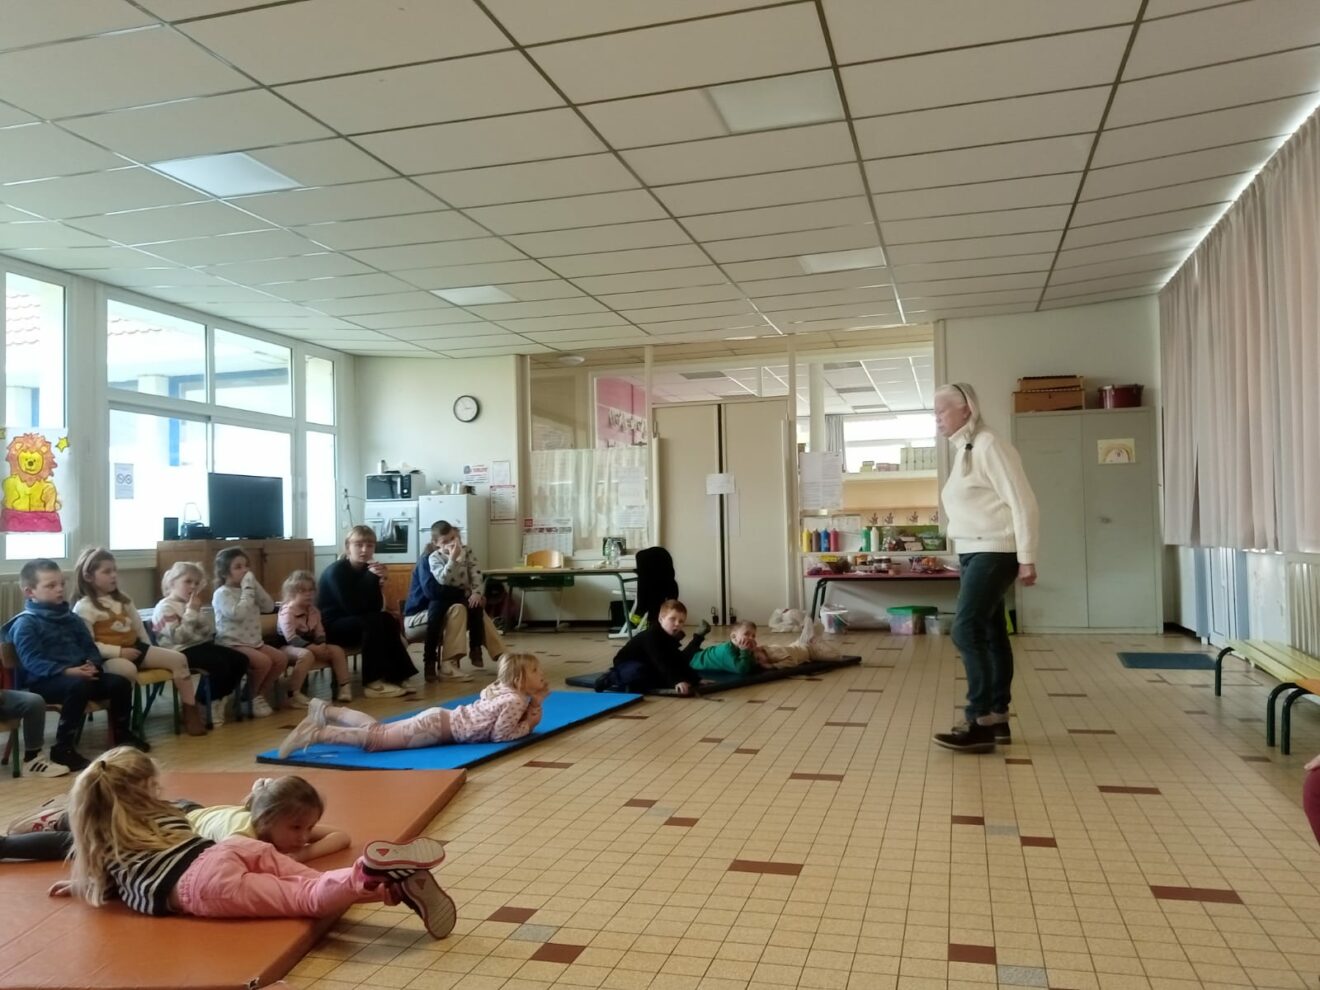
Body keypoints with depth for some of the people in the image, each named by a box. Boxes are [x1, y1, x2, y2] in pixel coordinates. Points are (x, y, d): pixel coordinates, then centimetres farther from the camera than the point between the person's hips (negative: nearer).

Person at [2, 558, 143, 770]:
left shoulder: (71, 618, 16)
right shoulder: (25, 623, -7)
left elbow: (90, 647, 16)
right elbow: (32, 662, -17)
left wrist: (93, 665, -8)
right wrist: (66, 671, -30)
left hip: (79, 674, 7)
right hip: (42, 681, -7)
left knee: (120, 682, -9)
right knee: (79, 686, -36)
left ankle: (122, 733, 13)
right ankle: (63, 747, -27)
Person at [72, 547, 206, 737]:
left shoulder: (122, 600, 16)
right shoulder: (84, 607, -8)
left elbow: (138, 627, 23)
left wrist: (148, 650, 13)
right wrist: (119, 651, -20)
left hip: (134, 647, 8)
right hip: (108, 656, -8)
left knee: (178, 658, -6)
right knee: (128, 670, -41)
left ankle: (190, 713, -2)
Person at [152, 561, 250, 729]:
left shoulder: (190, 604, 19)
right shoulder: (165, 607, -7)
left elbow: (208, 633, 17)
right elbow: (178, 637, -21)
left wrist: (198, 612, 3)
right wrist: (191, 612, -18)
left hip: (200, 645, 9)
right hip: (181, 651, -9)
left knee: (240, 660, -5)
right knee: (220, 664, -30)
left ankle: (220, 701, 2)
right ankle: (212, 706, -12)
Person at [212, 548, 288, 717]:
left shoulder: (248, 590, 15)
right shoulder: (222, 593, -10)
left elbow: (269, 607, 5)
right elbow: (238, 614, -26)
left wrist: (255, 586, -3)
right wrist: (248, 589, -19)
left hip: (254, 642, 8)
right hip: (232, 644, -8)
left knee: (281, 658, -8)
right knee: (263, 661, -28)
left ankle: (260, 695, 6)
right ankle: (251, 697, -5)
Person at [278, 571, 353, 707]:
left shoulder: (314, 611, 9)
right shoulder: (287, 611, -16)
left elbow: (320, 634, 10)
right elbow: (291, 638, -25)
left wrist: (322, 645, -14)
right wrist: (313, 647, -31)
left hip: (310, 646, 8)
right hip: (289, 647, -8)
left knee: (337, 650, -6)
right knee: (306, 655, -39)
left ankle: (344, 687, 1)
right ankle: (293, 694, -37)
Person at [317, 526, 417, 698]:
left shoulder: (367, 569, 2)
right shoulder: (335, 571, -17)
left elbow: (377, 608, -4)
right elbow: (353, 607, -26)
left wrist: (378, 581, -19)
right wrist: (371, 578, -26)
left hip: (355, 623, 7)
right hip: (330, 627, -7)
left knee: (388, 620, -14)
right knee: (373, 622, -27)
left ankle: (394, 676, -12)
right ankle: (372, 682, -25)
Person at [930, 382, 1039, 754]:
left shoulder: (988, 446, -13)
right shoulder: (963, 451, 15)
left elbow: (1022, 503, -17)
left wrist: (1026, 558, -19)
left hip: (994, 552, -10)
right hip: (974, 553, 10)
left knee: (967, 630, -14)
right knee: (990, 633, 10)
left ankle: (980, 722, -9)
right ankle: (997, 718, 16)